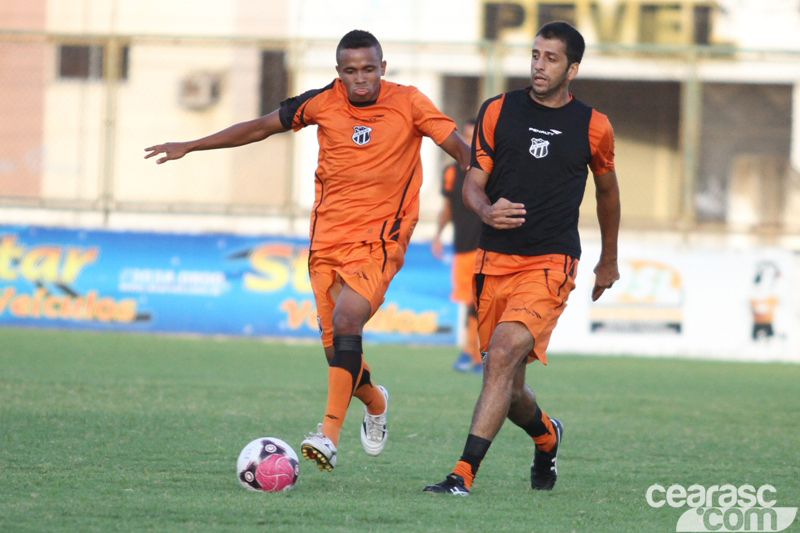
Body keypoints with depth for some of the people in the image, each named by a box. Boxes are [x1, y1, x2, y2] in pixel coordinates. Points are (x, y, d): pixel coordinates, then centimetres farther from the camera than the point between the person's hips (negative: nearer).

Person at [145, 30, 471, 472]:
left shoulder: (408, 104, -5)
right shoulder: (322, 103, 1)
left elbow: (464, 152, -2)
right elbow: (260, 128, 12)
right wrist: (190, 146, 16)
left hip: (379, 240, -3)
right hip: (327, 239, 3)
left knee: (346, 318, -27)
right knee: (336, 349, 1)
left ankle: (329, 435, -32)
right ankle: (375, 403, 35)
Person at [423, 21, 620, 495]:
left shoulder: (593, 128, 3)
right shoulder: (499, 111, 5)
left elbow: (607, 190, 20)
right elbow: (473, 182, 5)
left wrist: (609, 260, 30)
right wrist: (487, 210, -20)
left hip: (551, 264, -3)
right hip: (495, 259, 3)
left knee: (503, 354, -24)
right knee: (509, 388, 8)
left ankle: (464, 474, -28)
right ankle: (547, 435, 43)